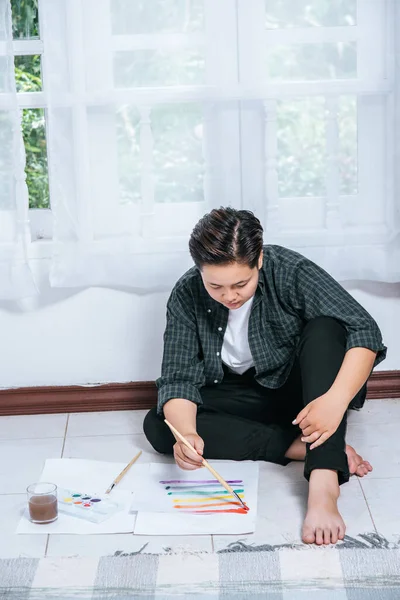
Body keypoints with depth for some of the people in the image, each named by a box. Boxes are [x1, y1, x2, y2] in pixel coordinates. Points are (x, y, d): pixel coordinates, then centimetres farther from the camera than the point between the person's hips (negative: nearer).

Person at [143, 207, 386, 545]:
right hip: (241, 400, 3)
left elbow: (364, 331, -27)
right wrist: (186, 433, -38)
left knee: (325, 328, -33)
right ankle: (300, 447, -25)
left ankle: (324, 483, -44)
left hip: (299, 391, -2)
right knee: (158, 427, -22)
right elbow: (178, 378, -17)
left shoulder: (291, 272, -23)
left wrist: (336, 400, -43)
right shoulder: (187, 296, -15)